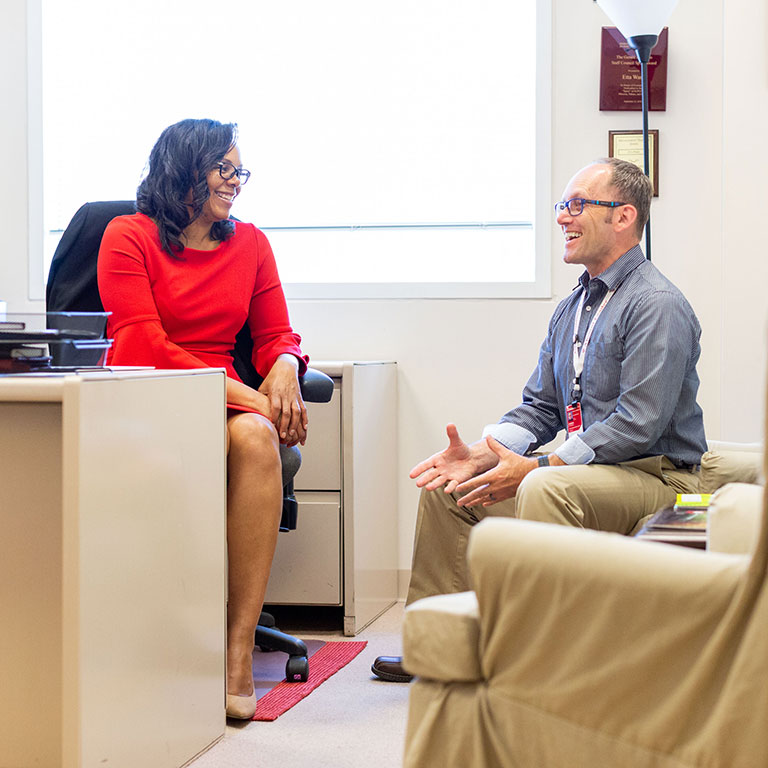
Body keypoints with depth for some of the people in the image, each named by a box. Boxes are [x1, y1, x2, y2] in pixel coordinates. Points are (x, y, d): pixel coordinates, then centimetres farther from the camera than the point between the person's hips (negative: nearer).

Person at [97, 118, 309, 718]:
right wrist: (238, 392, -19)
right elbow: (144, 346, -9)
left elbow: (276, 334, 15)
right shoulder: (128, 236, 1)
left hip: (222, 401, 4)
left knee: (256, 437, -33)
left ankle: (239, 648, -36)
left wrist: (284, 367, -11)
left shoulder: (250, 244, 17)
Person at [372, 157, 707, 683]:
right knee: (446, 483, 6)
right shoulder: (573, 307, 15)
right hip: (582, 466, 10)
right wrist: (481, 454, -6)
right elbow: (540, 407, 14)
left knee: (546, 489, -37)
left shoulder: (656, 305, -16)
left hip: (655, 477, -10)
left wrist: (535, 468, -24)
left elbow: (638, 425, -24)